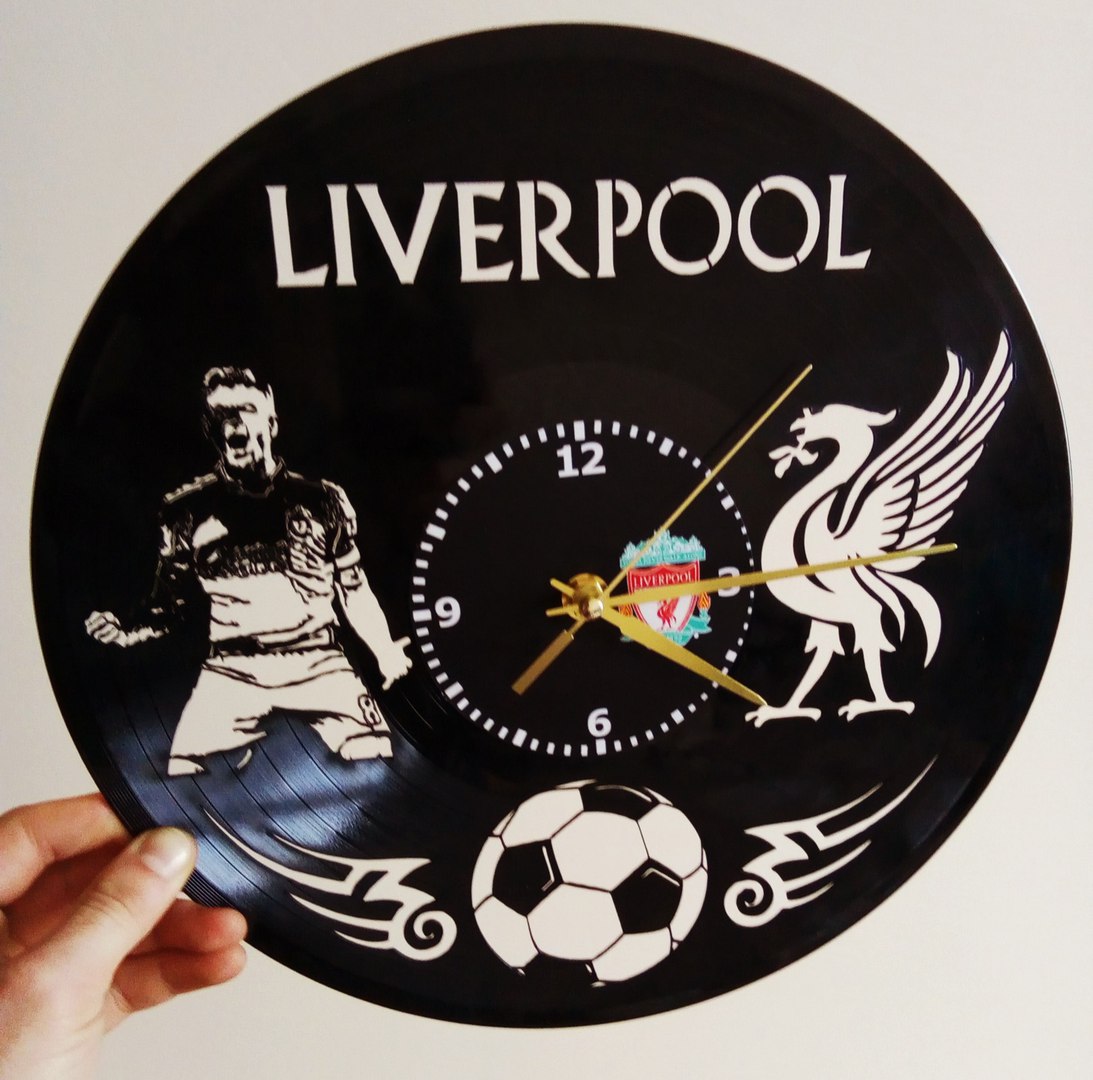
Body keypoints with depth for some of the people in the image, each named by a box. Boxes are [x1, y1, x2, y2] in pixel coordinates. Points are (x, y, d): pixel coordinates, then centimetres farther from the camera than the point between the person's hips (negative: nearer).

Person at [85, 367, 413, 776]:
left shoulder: (322, 500, 4)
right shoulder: (189, 510, 5)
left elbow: (353, 589, 9)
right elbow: (169, 602, 10)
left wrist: (385, 650, -4)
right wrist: (128, 632, -10)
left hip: (318, 663, 0)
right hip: (232, 670, 1)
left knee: (373, 763, -15)